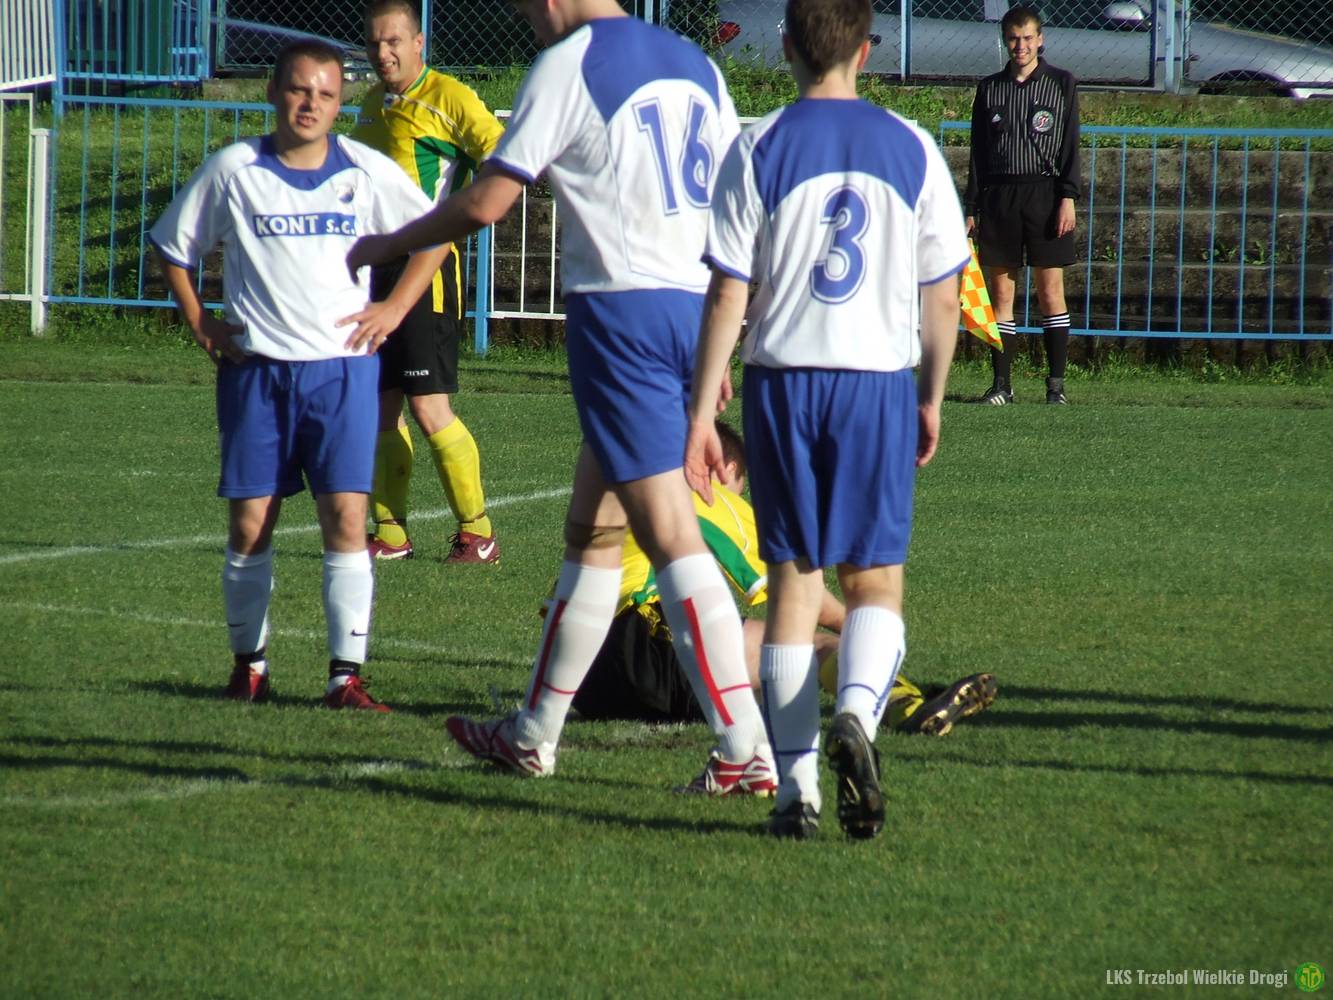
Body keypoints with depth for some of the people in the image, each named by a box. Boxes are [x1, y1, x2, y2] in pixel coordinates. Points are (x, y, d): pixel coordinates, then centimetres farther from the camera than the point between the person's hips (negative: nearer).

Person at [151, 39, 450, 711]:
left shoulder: (366, 171, 2)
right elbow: (172, 247, 13)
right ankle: (248, 662, 17)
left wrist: (394, 309, 5)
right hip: (255, 370, 0)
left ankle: (346, 675, -7)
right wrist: (200, 324, 5)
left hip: (343, 366, 0)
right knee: (248, 524, 2)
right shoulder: (232, 171, 1)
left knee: (346, 517, -9)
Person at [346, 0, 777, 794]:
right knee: (592, 528, 16)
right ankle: (535, 734, 24)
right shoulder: (695, 65, 14)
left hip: (620, 306, -8)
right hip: (693, 307, 8)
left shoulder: (568, 65, -6)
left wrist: (385, 247, 12)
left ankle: (747, 749, -16)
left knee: (671, 534, -10)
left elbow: (485, 204, -5)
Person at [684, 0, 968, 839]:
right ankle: (857, 713, -20)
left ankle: (797, 788, 3)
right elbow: (943, 298, 5)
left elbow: (727, 296, -4)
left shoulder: (759, 150, -2)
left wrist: (702, 412, 1)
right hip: (879, 384, 0)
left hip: (783, 381, 0)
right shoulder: (913, 150, 2)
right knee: (877, 580, 9)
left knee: (793, 582, 6)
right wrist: (931, 400, 18)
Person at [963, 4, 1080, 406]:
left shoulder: (1061, 84, 6)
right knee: (1000, 292, 1)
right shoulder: (990, 89, 12)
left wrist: (1068, 196, -7)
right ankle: (1001, 383, 4)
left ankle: (1056, 383, -1)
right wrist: (971, 209, 8)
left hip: (1045, 194, -2)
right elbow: (978, 153, 14)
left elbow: (1070, 146, 4)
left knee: (1051, 291, -4)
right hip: (998, 197, 2)